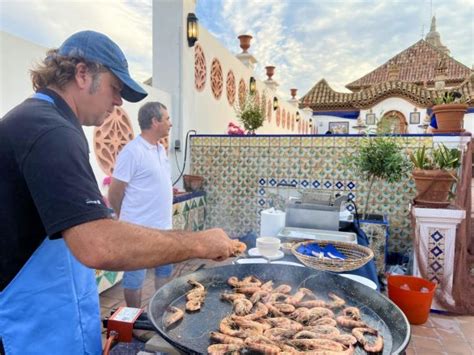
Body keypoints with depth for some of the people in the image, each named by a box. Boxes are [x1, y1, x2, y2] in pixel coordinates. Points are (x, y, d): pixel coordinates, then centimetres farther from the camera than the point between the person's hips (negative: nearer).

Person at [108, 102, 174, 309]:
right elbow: (114, 194, -12)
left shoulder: (161, 149, 8)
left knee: (165, 271, 20)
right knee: (135, 276, 9)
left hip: (163, 227, 9)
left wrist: (164, 216, 17)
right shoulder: (132, 151, -17)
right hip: (140, 229, -8)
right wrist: (128, 219, 3)